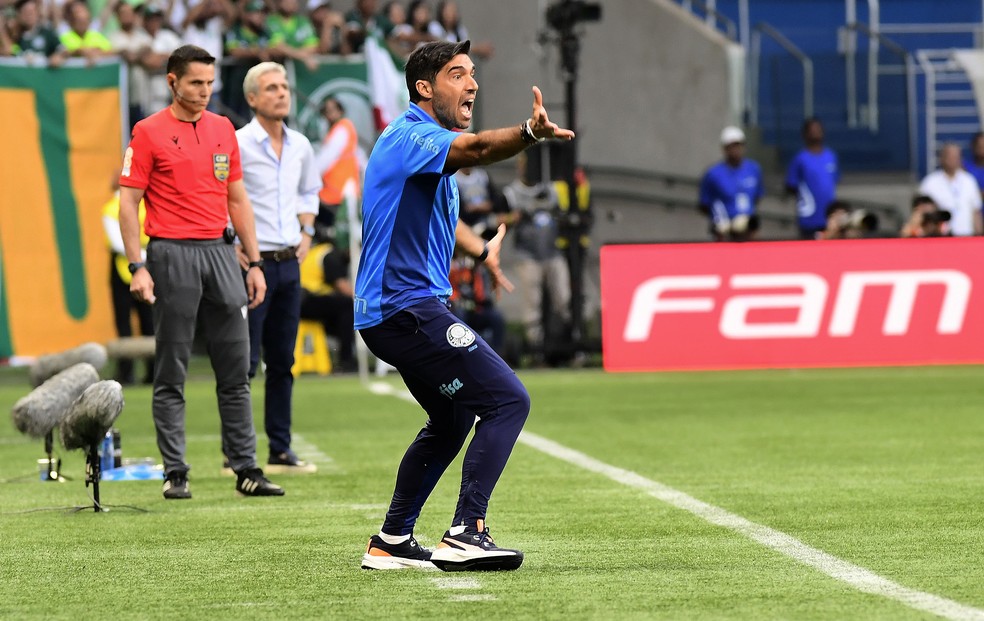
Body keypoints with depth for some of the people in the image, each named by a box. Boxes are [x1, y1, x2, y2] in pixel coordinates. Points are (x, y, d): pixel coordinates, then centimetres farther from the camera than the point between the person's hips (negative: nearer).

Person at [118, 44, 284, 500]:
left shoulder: (223, 129, 13)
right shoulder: (149, 132, -2)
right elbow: (128, 202, -4)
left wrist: (254, 262, 13)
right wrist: (137, 267, -13)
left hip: (220, 252, 5)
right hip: (172, 255, -5)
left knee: (236, 370, 5)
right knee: (171, 373, 0)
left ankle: (246, 469, 9)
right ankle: (175, 474, 4)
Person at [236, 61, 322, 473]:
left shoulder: (300, 146, 10)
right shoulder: (236, 144, -10)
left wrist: (307, 230, 14)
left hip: (289, 264, 6)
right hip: (250, 264, -6)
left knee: (282, 362, 10)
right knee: (243, 362, -7)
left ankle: (280, 451, 15)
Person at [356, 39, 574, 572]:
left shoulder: (428, 141, 18)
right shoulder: (412, 136, -14)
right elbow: (475, 149, -37)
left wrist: (482, 249, 52)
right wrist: (528, 133, -55)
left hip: (396, 311, 11)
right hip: (407, 307, -11)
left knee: (453, 420, 26)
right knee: (507, 399, -15)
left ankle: (391, 543, 31)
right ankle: (465, 534, -20)